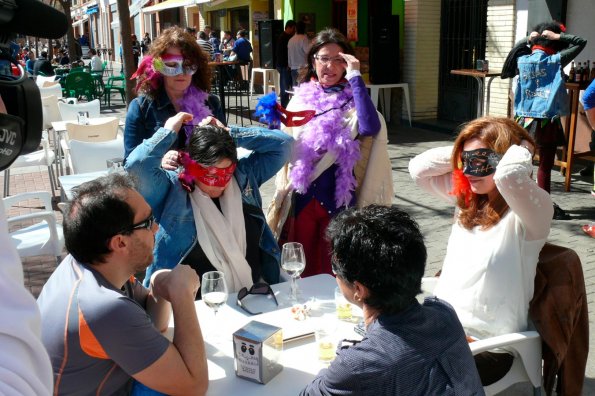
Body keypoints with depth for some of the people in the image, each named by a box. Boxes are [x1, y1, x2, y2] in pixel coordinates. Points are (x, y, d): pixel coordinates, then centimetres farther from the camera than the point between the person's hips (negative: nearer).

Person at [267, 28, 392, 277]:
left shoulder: (352, 101, -3)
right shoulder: (300, 98, 7)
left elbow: (370, 128, -27)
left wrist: (355, 77, -22)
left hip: (339, 199, -3)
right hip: (301, 199, 3)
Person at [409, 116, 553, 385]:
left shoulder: (534, 210, -16)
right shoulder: (469, 198, 7)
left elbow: (508, 175, -38)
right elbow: (419, 168, 9)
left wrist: (522, 149, -17)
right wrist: (464, 152, 0)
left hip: (487, 346, -7)